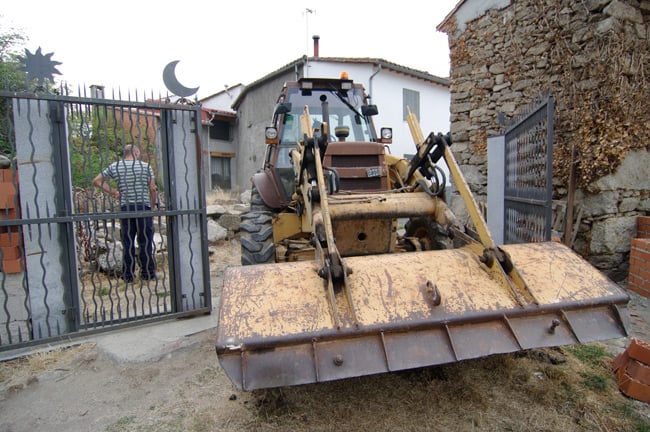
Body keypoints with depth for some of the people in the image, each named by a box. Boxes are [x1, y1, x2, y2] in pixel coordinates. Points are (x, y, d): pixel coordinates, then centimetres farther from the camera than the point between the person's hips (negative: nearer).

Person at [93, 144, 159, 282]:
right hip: (144, 206, -2)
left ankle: (128, 274, 12)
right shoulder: (146, 166, 1)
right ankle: (147, 272, 7)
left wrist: (113, 192, 8)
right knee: (145, 241, 3)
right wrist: (155, 204, 8)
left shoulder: (115, 166, 8)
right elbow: (152, 189, -3)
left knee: (128, 242, 8)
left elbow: (97, 181, 10)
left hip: (125, 207, 2)